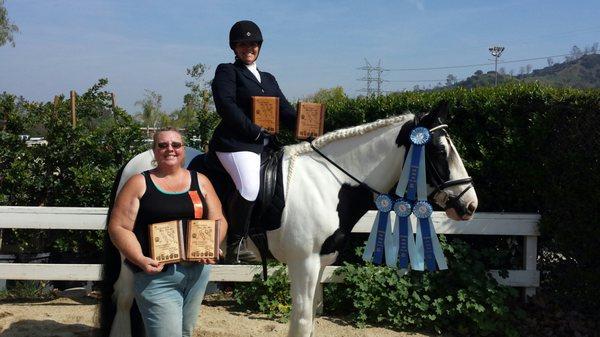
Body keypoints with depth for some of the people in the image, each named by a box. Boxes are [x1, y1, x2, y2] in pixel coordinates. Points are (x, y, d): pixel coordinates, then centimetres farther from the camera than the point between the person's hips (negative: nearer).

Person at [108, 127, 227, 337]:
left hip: (198, 270, 4)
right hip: (157, 274, -4)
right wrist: (140, 259, -20)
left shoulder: (200, 181, 10)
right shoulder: (139, 184, -1)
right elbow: (118, 227, -5)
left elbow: (219, 221, 11)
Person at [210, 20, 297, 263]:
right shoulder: (227, 72, 4)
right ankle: (234, 245, -9)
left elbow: (284, 111, 16)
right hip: (235, 142, -8)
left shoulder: (268, 79, 25)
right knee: (249, 188, -26)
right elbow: (227, 106, -12)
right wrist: (255, 132, -17)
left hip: (263, 144, 8)